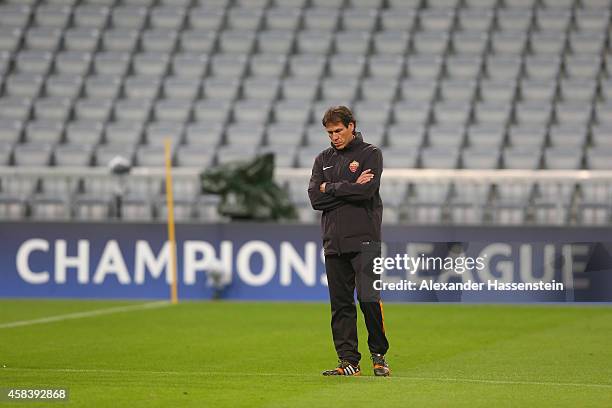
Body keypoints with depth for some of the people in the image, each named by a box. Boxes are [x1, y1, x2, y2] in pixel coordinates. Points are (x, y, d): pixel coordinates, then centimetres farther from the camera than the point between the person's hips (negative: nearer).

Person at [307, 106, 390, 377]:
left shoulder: (370, 154, 4)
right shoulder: (323, 159, 17)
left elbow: (367, 190, -13)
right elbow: (315, 198, 3)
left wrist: (331, 188, -3)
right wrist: (350, 189, -5)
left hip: (364, 240, -4)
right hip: (333, 242, 5)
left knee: (369, 299, -11)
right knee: (341, 304, 3)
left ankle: (379, 355, 3)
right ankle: (348, 361, 7)